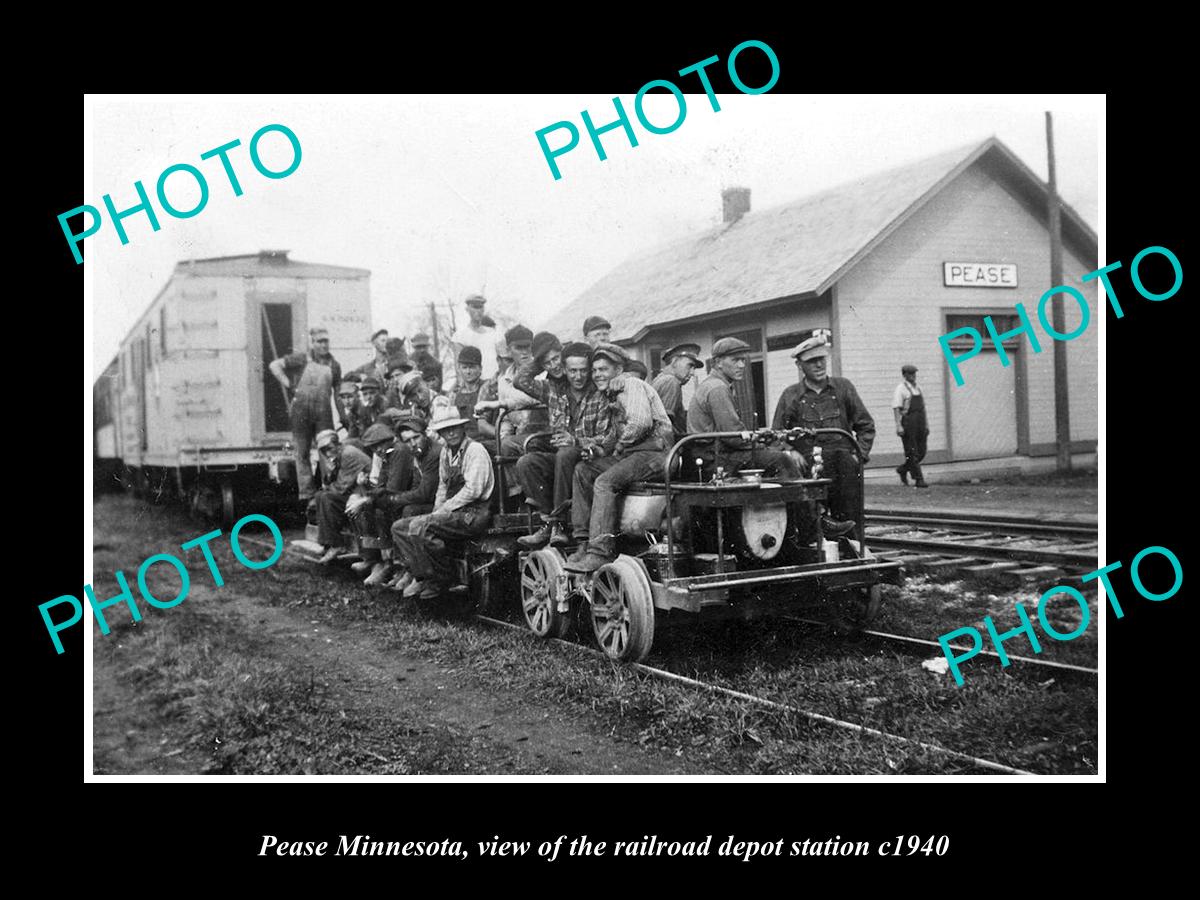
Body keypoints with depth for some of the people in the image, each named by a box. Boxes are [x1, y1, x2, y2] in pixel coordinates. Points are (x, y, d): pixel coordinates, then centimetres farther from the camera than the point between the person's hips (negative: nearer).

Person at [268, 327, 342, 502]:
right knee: (302, 453, 4)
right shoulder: (301, 359, 2)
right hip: (301, 411, -1)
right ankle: (306, 492, 10)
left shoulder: (333, 365, 9)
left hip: (324, 412, 1)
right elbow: (274, 365, 2)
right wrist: (288, 385, -5)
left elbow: (338, 392, 15)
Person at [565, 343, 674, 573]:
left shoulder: (631, 384, -6)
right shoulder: (613, 394, 24)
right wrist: (599, 449, 6)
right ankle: (585, 537, -3)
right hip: (632, 452, 9)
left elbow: (641, 422, -23)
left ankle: (601, 551, -27)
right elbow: (615, 433, 25)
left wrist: (619, 447, -10)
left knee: (604, 481, -25)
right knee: (583, 470, 0)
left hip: (655, 452, -9)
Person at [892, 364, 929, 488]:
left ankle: (902, 469, 26)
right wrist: (898, 425, -20)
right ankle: (918, 479, 0)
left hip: (919, 422, 7)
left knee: (921, 452, 7)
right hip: (908, 422, -7)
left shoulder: (917, 388, 16)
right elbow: (896, 408, -12)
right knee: (912, 453, -3)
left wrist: (926, 424, 17)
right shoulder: (901, 389, -6)